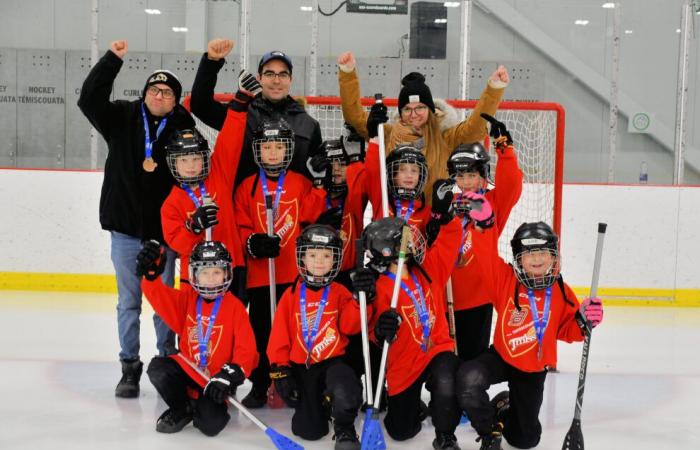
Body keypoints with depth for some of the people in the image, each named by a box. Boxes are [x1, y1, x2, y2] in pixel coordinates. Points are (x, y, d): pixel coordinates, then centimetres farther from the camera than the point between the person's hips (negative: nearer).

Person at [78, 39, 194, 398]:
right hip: (125, 227, 1)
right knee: (129, 301, 8)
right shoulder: (122, 119, 2)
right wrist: (112, 59, -16)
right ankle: (129, 367, 16)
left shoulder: (184, 128, -1)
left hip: (164, 229, -1)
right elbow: (89, 99, -11)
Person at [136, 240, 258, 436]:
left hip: (216, 376, -4)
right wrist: (151, 274, -30)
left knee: (210, 424, -22)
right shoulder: (187, 298, 3)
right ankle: (182, 408, 4)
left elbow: (246, 348, -14)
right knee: (158, 368, -24)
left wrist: (230, 376, -24)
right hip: (187, 367, 4)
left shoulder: (235, 306, -10)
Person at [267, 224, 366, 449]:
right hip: (300, 366, 1)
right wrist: (280, 369, -2)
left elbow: (350, 326, -10)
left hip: (333, 362, -1)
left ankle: (344, 429, -1)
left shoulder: (340, 292, 2)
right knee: (308, 431, -3)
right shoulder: (292, 294, 2)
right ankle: (316, 404, 33)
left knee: (346, 393, -35)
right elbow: (280, 334, 2)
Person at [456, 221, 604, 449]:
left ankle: (504, 407, 46)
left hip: (534, 369, 2)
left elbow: (567, 330, 1)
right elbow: (486, 253, -22)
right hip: (501, 356, -1)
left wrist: (584, 319, -19)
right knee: (469, 379, -36)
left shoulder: (562, 292, -6)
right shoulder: (505, 278, -12)